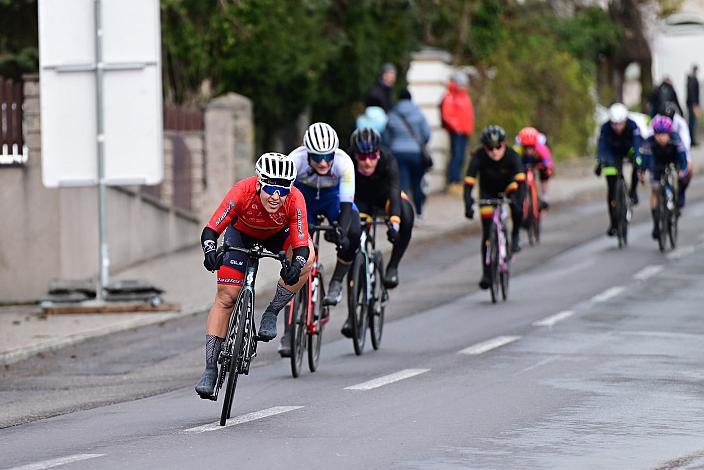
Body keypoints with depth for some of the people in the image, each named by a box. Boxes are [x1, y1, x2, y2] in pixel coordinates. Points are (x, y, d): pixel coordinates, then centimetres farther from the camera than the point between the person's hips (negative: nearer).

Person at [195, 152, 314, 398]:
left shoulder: (295, 200, -35)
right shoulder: (242, 192, -38)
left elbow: (301, 246, -36)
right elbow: (211, 230, -35)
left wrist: (295, 265, -57)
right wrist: (210, 251, -56)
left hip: (278, 234, 1)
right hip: (242, 233, -1)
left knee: (306, 259, -30)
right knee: (226, 298, -10)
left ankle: (271, 313, -10)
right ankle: (210, 369, -5)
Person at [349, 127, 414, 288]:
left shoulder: (388, 160, -34)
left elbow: (394, 190, -45)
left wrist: (394, 222, -60)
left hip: (385, 197, -1)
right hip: (360, 199, 1)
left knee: (406, 215, -31)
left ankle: (392, 266, -15)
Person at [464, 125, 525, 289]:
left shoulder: (512, 155, -30)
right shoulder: (479, 157, -30)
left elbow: (520, 179, -40)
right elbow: (469, 182, -36)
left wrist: (517, 200, -56)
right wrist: (468, 205, -49)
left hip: (507, 187, 0)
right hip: (488, 192, 0)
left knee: (517, 207, -35)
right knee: (487, 232, -7)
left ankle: (515, 235, -8)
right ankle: (486, 273, 3)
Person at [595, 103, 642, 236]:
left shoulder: (632, 126, -34)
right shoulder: (605, 128, -32)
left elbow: (637, 146, -42)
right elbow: (601, 146, -39)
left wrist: (637, 161, -60)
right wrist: (599, 163, -55)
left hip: (629, 149, 0)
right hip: (613, 153, 0)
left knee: (638, 164, -35)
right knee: (612, 188, -8)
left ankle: (633, 191, -8)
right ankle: (613, 223, 2)